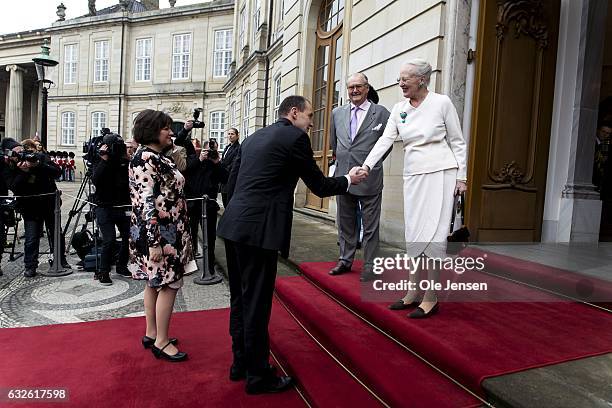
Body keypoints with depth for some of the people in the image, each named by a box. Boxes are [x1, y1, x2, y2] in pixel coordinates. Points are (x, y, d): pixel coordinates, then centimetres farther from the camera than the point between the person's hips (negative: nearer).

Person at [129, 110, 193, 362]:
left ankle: (151, 333, 28)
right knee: (169, 284, -3)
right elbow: (146, 202, -22)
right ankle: (161, 342, 9)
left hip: (167, 231, 10)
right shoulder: (146, 158, -16)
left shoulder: (157, 157, 13)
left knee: (155, 283, 16)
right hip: (159, 232, -10)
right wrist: (154, 242, -23)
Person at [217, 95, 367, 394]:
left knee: (240, 299, 17)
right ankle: (258, 376, 17)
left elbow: (230, 185, 19)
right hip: (258, 230, -9)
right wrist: (349, 180, 18)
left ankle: (241, 362, 32)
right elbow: (319, 186, 1)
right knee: (256, 304, 2)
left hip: (234, 227, 9)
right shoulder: (295, 137, -4)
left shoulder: (253, 137, 19)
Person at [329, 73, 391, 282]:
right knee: (345, 223, 15)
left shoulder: (381, 113, -3)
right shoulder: (337, 113, 9)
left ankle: (369, 267, 14)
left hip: (369, 178, -4)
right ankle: (345, 260, 29)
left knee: (370, 226, 4)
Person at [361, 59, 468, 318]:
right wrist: (367, 166, -13)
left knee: (432, 235, -7)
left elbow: (457, 142, 0)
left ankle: (431, 297, 3)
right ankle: (413, 292, 17)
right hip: (413, 177, 5)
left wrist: (461, 177, -4)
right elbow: (385, 140, 1)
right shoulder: (399, 109, 9)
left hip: (440, 173, -5)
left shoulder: (442, 103, -3)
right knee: (413, 235, 7)